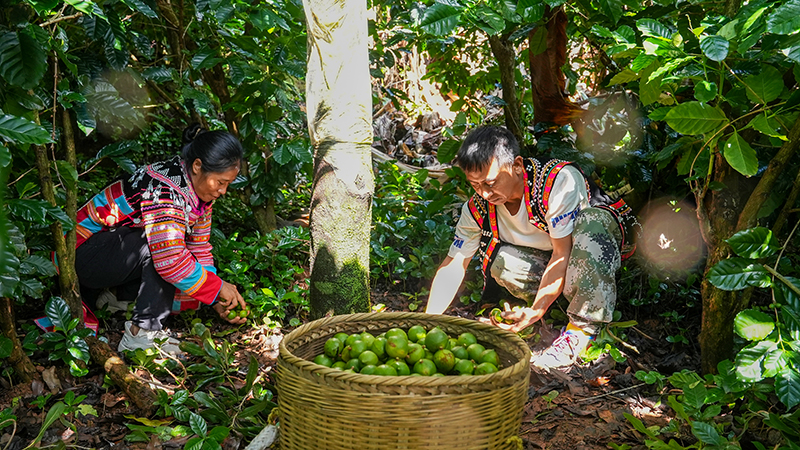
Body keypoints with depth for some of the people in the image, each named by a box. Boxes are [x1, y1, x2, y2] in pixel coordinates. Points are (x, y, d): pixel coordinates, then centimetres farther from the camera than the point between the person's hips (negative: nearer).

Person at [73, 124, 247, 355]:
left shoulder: (199, 190, -2)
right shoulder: (165, 188, -30)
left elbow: (199, 249, 3)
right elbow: (170, 260, -37)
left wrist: (217, 301, -6)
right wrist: (218, 288, -26)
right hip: (83, 251, -9)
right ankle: (143, 332, -25)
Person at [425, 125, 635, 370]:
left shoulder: (560, 180, -32)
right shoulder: (478, 208, -16)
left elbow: (563, 253, -30)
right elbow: (453, 265, -12)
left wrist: (536, 312, -38)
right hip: (546, 256, 4)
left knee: (590, 222, -40)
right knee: (500, 262, -27)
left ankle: (583, 326, -33)